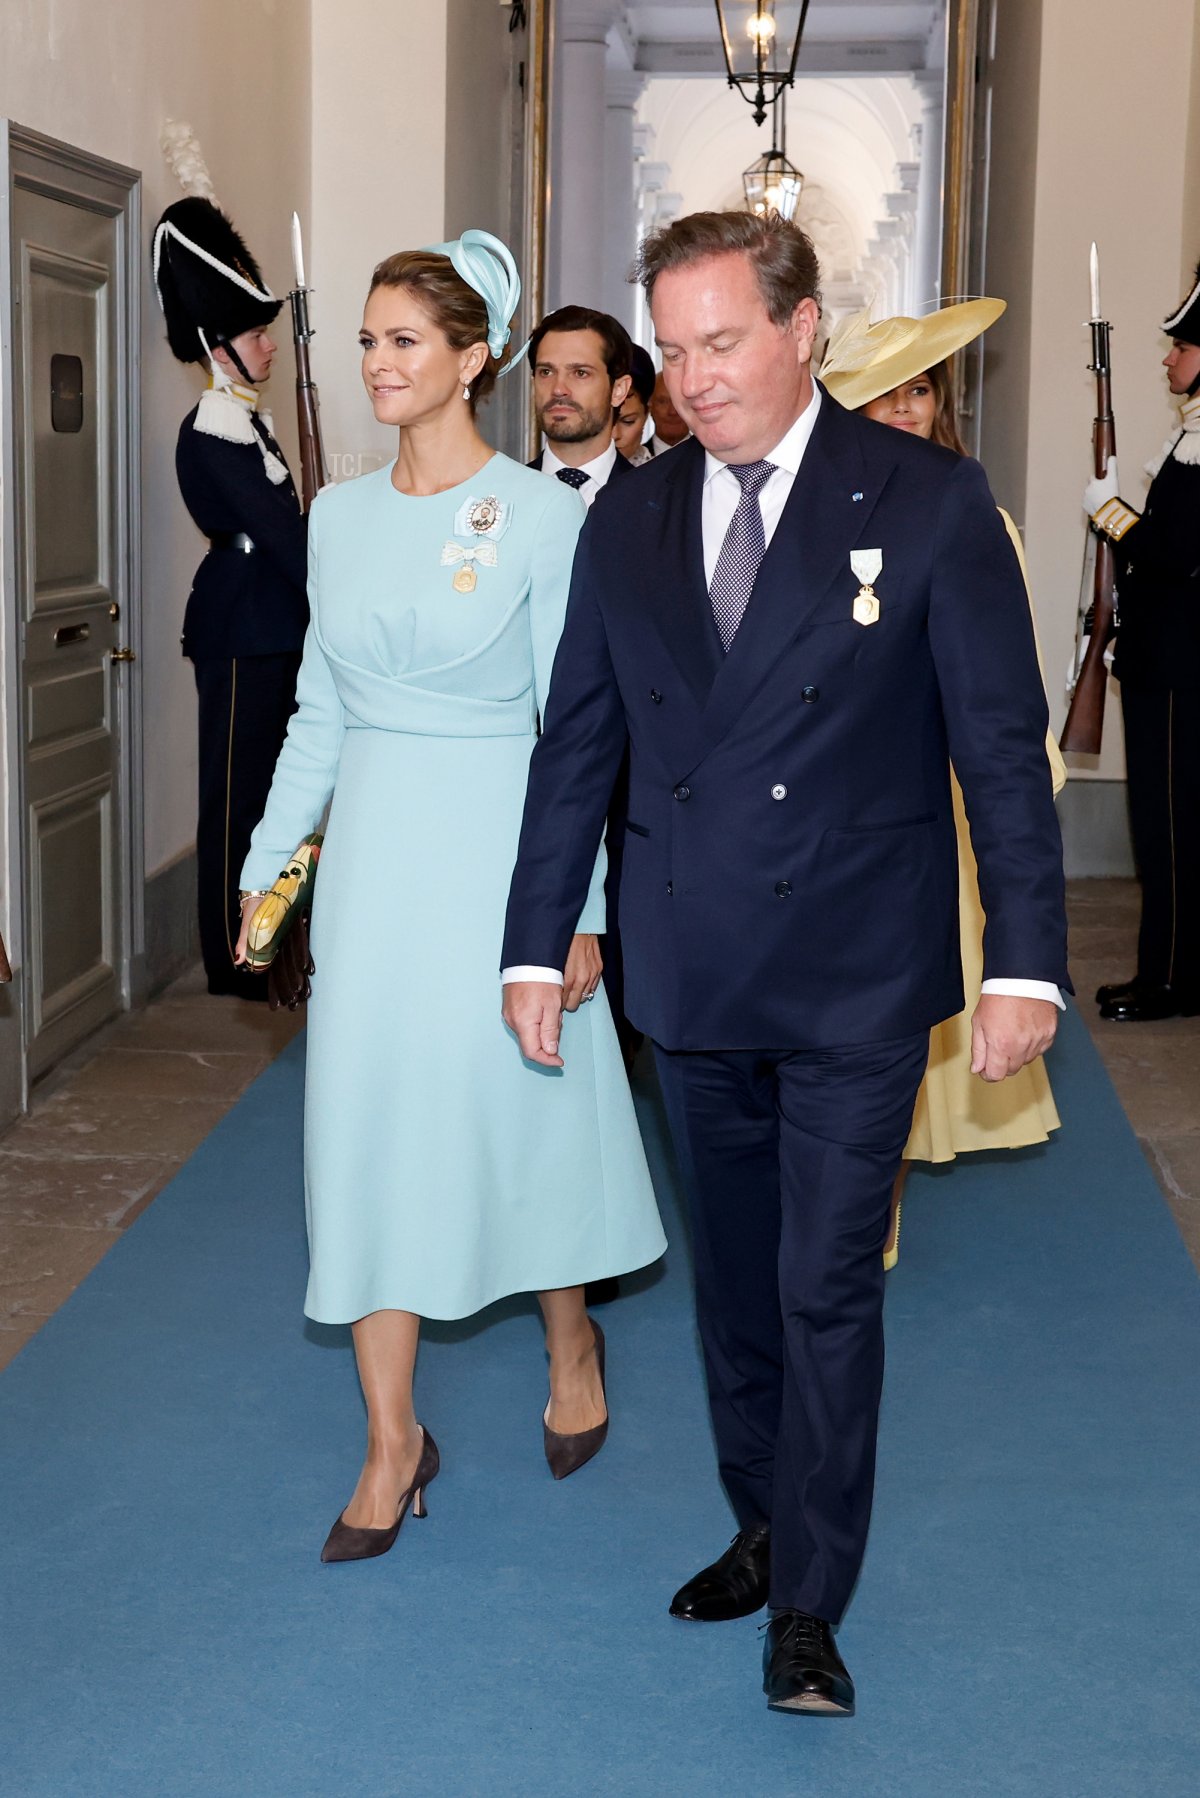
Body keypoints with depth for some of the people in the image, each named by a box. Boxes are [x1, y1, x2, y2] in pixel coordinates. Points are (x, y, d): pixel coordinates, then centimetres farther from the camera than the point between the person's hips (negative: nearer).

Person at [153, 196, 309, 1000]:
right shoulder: (208, 439, -17)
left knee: (271, 781, 15)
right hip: (240, 633, -9)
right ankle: (232, 958, 7)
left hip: (276, 625, 9)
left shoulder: (250, 422, 13)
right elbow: (278, 530, -19)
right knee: (237, 790, -2)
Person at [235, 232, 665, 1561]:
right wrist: (264, 867, 9)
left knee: (525, 1106, 6)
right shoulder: (340, 514, 7)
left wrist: (578, 911, -10)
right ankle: (392, 1439, 16)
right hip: (373, 851, 5)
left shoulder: (541, 515, -8)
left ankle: (569, 1343, 36)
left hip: (496, 847, -4)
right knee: (368, 1118, 5)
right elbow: (318, 712, 12)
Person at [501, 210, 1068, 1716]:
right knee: (734, 1280, 16)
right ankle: (762, 1527, 33)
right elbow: (576, 748, 9)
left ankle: (808, 1604, 13)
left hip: (856, 980, -4)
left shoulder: (929, 501, -6)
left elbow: (1002, 744, -6)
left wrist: (1023, 961, -10)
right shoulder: (629, 521, 5)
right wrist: (536, 946, 8)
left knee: (828, 1291, 0)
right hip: (690, 975, 4)